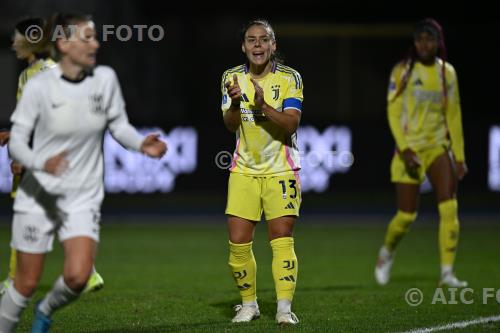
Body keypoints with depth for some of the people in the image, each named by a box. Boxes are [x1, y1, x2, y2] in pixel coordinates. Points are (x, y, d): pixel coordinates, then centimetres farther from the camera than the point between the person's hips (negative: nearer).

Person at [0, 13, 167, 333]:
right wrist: (42, 163, -29)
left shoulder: (105, 79, -4)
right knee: (27, 283, 2)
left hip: (83, 198, 2)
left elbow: (119, 125, 8)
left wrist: (142, 144, -13)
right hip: (39, 196, -2)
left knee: (78, 276, -15)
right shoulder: (40, 86, -12)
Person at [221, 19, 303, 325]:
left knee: (282, 239, -9)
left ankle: (285, 308, -7)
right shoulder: (232, 77, 2)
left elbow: (291, 125, -16)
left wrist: (263, 105, -32)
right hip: (244, 170, 2)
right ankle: (249, 304, 14)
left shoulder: (289, 78, -6)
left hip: (281, 170, -2)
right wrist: (235, 103, -28)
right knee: (238, 242, -2)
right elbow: (230, 125, -7)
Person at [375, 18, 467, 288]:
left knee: (449, 207, -14)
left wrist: (459, 156, 8)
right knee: (407, 215, -2)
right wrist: (404, 149, -16)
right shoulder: (402, 71, -4)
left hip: (438, 147, 3)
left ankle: (447, 273, -13)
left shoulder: (447, 72, 6)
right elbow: (393, 112, -6)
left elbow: (453, 116, 11)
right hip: (410, 149, -3)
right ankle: (387, 252, 29)